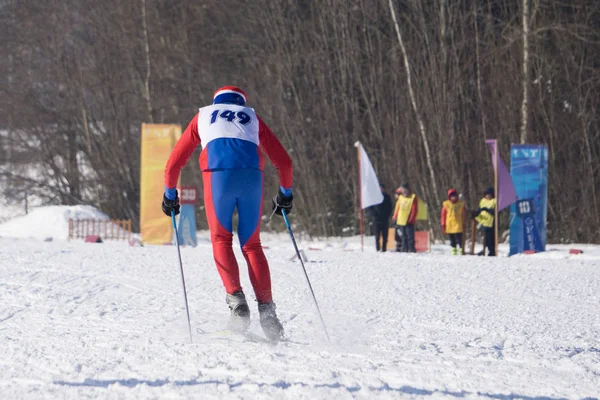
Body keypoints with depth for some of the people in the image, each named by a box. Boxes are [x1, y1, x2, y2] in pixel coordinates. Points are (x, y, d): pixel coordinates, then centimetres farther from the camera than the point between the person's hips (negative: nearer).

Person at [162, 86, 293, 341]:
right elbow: (284, 162, 23)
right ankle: (266, 308, -3)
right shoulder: (252, 117, 29)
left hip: (218, 176, -1)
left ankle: (236, 299, -6)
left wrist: (170, 193, 36)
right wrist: (285, 193, 36)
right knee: (252, 245, 11)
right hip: (252, 177, 1)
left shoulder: (203, 116, 28)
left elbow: (174, 163, 24)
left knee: (221, 239, 14)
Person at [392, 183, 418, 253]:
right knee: (403, 237, 8)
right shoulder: (400, 197, 13)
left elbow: (414, 210, -6)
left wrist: (411, 220, -13)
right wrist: (395, 217, 10)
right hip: (400, 221, 5)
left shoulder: (413, 198, -3)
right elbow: (397, 208, 17)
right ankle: (404, 249, 13)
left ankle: (411, 249, -4)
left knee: (410, 236, -7)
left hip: (408, 221, -5)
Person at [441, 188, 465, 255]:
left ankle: (461, 249, -6)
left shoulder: (461, 203, 5)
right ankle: (454, 250, 14)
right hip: (449, 225, 1)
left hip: (458, 225, -1)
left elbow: (463, 214, 10)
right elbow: (443, 214, 7)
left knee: (459, 239, -10)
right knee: (452, 239, 6)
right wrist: (443, 224, 3)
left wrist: (463, 224, 7)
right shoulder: (446, 204, 3)